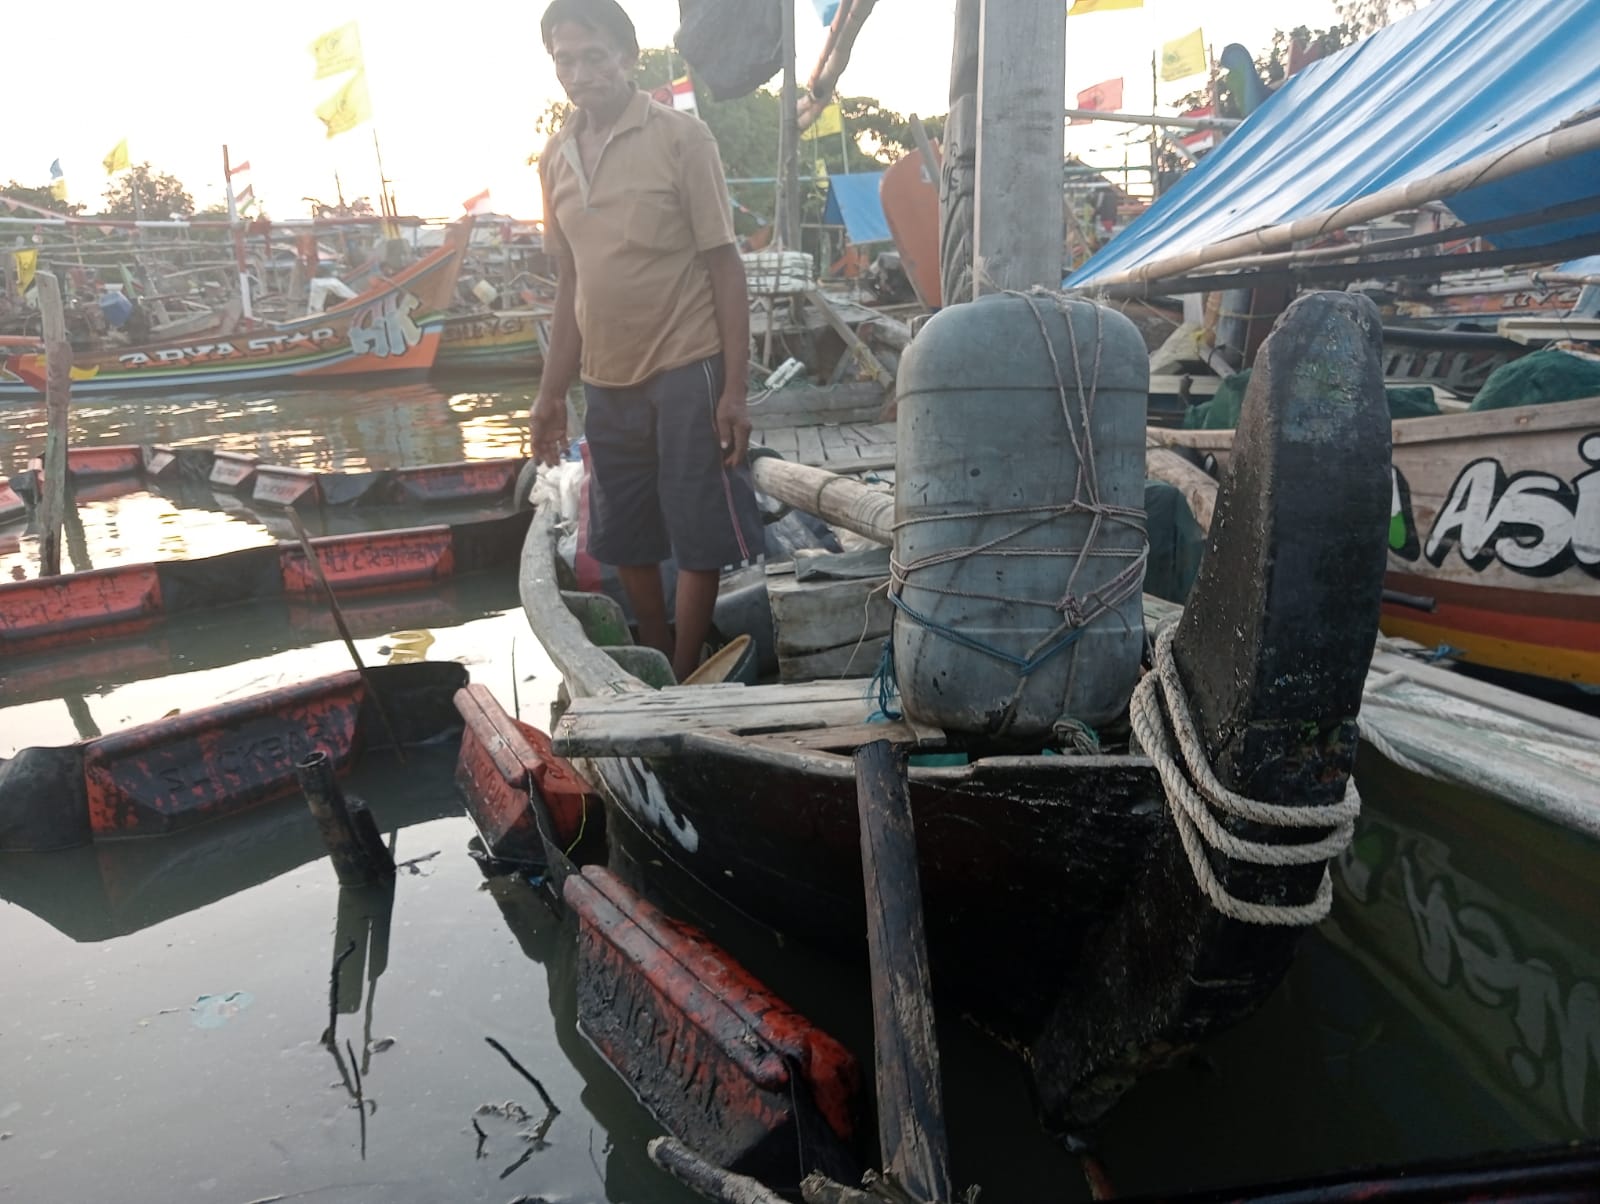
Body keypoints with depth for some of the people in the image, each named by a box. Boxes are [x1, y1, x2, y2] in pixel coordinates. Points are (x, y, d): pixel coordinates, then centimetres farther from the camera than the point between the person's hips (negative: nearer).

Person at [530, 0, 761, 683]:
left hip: (686, 372, -6)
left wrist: (734, 387, -13)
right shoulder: (556, 157, 10)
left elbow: (724, 264, -7)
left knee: (698, 537, 1)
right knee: (628, 542, 13)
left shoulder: (680, 138, -6)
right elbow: (572, 281, 15)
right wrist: (551, 392, 14)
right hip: (607, 383, 6)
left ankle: (682, 681, 15)